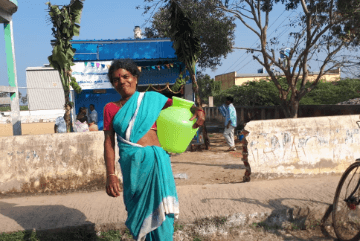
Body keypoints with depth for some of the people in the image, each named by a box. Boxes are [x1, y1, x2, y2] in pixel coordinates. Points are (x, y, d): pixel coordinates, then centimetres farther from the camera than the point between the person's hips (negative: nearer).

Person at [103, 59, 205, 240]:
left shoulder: (151, 98, 11)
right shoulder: (110, 108, 10)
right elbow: (109, 142, 5)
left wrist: (198, 110, -2)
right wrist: (110, 175, -4)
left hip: (156, 159, 0)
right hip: (131, 164, 0)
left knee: (160, 210, -2)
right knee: (138, 210, 8)